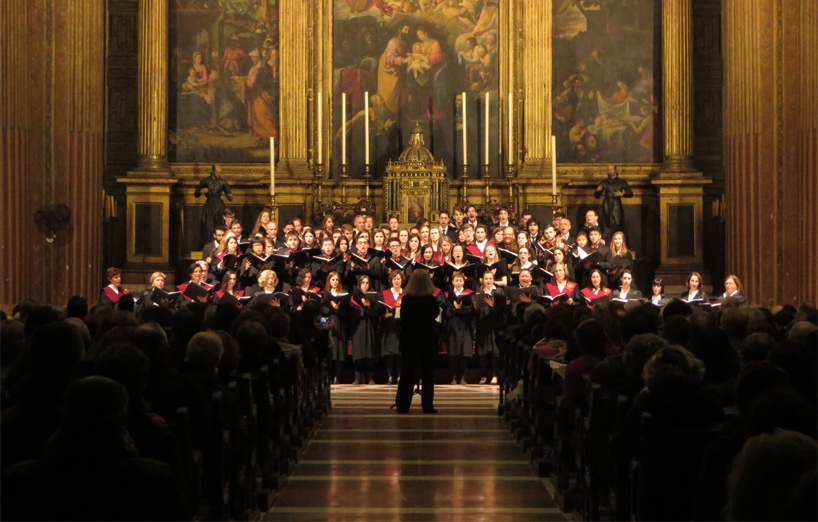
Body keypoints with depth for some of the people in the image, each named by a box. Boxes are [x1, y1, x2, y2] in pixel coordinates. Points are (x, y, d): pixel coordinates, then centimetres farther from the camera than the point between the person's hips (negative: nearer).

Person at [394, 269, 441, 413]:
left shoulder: (406, 299, -4)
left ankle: (402, 405, 8)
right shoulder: (430, 299, -10)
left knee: (407, 374, 8)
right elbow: (436, 313, 7)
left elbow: (403, 317, 6)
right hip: (428, 339, -2)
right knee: (427, 374, 4)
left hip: (409, 340, 2)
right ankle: (427, 405, 2)